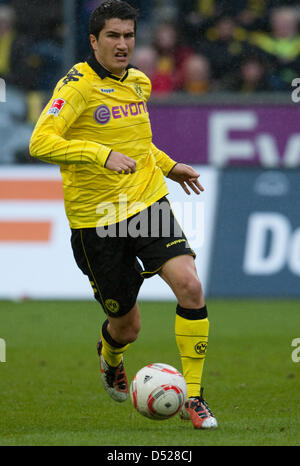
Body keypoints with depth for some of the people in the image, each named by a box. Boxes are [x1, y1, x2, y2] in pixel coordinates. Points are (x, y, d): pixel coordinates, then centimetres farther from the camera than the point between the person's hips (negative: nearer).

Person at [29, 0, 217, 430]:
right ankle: (110, 357, 46)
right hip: (95, 217, -4)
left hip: (147, 202, 4)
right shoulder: (77, 85, -13)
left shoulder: (139, 83, 10)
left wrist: (169, 166, 22)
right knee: (127, 326, 6)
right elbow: (41, 143, -26)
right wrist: (103, 155, -34)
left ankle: (193, 396, -9)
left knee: (190, 286, -20)